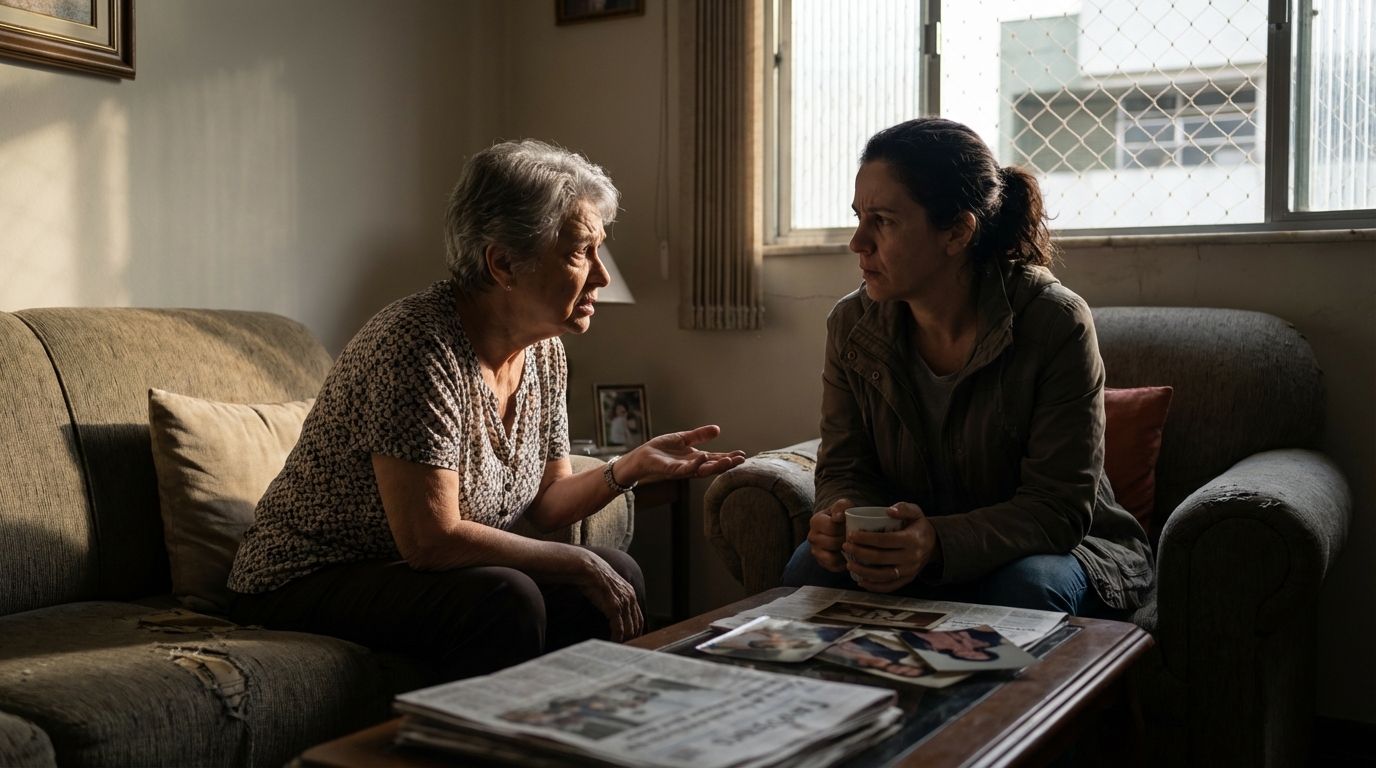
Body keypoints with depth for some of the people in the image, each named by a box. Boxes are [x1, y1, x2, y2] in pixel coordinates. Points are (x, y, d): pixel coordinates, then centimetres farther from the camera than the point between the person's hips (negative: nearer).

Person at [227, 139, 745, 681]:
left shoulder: (544, 348, 0)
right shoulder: (419, 346, -26)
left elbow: (544, 503, 6)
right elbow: (431, 539, -29)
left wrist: (631, 467, -11)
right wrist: (580, 566, -22)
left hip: (430, 574, 8)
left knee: (617, 574, -7)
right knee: (506, 599, -31)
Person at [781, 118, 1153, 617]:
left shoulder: (1055, 323, -20)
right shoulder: (852, 326, -5)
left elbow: (1059, 508, -22)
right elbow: (844, 469, 0)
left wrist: (938, 544, -40)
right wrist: (841, 519, -27)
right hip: (912, 556, 3)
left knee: (1023, 588, -36)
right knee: (812, 568, -25)